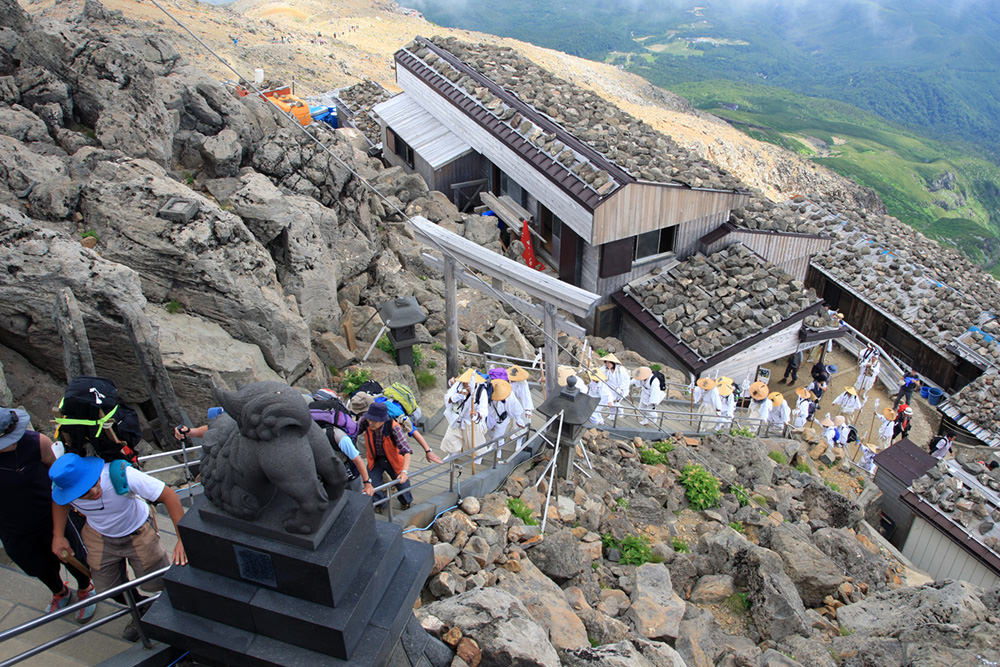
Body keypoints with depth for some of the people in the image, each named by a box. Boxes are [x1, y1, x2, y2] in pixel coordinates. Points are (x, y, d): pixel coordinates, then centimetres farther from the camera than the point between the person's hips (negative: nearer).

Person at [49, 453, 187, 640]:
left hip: (138, 532, -3)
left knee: (155, 583, 2)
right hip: (99, 537, 3)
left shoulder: (122, 475, -42)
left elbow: (169, 495, -37)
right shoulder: (61, 489, -29)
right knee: (107, 588, 10)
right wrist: (58, 536, -7)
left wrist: (182, 539, -42)